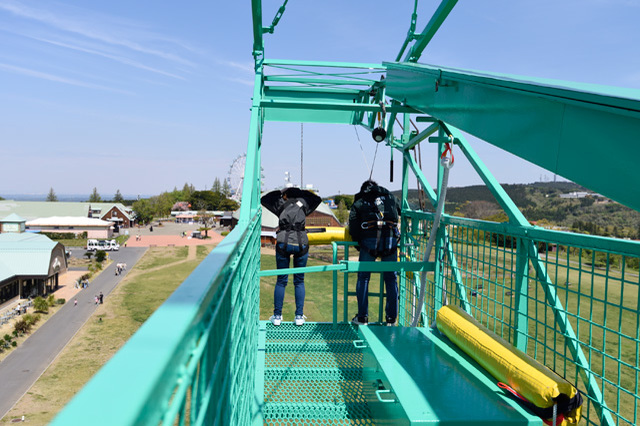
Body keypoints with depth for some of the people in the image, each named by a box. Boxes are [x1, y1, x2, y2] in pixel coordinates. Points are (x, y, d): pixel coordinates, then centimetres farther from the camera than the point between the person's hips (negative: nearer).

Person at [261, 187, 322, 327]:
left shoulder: (281, 205, 11)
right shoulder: (303, 203, 13)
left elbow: (264, 199, 27)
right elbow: (317, 199, 32)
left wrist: (279, 192, 29)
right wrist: (301, 192, 28)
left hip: (283, 244, 0)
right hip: (301, 244, 1)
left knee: (281, 281, 8)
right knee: (299, 281, 11)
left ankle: (277, 316, 11)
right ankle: (299, 316, 11)